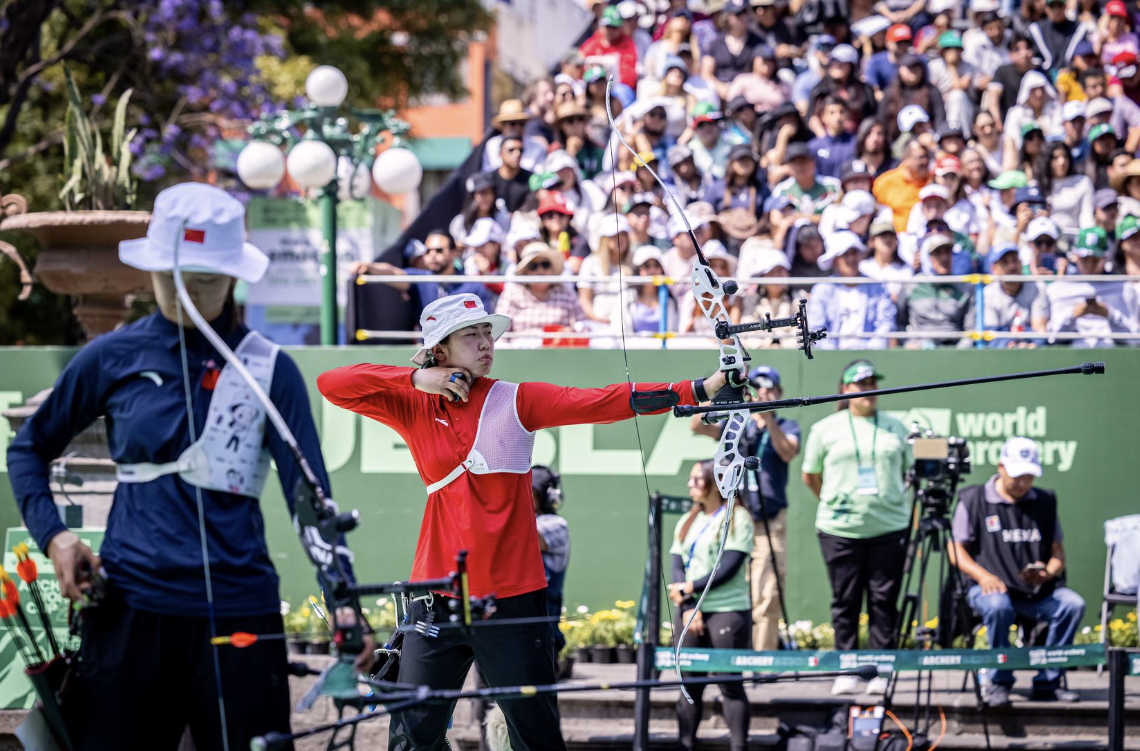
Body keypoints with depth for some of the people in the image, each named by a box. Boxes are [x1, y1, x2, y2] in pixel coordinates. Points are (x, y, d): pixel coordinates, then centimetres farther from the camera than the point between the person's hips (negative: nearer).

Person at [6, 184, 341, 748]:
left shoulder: (268, 370, 2)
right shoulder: (112, 358, 6)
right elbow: (30, 448, 19)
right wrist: (52, 536, 3)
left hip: (236, 611, -1)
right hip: (128, 611, 1)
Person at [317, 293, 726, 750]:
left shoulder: (516, 402, 1)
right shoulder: (413, 407, 5)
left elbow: (602, 403, -9)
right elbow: (331, 385, 0)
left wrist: (699, 390, -20)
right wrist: (415, 378, -10)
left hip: (512, 595, -1)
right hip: (438, 597, 1)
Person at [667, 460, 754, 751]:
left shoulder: (737, 518, -3)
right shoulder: (687, 522, 15)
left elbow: (730, 567, -12)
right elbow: (677, 567, 7)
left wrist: (689, 588, -11)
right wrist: (687, 607, -9)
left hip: (728, 610, -6)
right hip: (690, 612, 6)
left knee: (730, 683, -7)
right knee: (689, 683, 5)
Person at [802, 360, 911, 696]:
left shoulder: (895, 428, 11)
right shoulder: (825, 429, 7)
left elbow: (908, 472, 19)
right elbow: (810, 476, 14)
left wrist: (889, 501, 11)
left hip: (889, 527, 1)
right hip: (841, 529, -1)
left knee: (884, 600, 0)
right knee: (845, 601, 2)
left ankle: (881, 671, 4)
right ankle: (846, 671, 8)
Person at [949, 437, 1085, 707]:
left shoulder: (1045, 502, 16)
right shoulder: (973, 500, 6)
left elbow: (1058, 552, 15)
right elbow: (956, 551, 4)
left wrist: (1048, 572, -8)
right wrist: (982, 575, -14)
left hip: (1038, 590, 3)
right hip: (991, 587, -3)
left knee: (1073, 604, -25)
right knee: (998, 607, -38)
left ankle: (1047, 683, -14)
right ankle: (1000, 683, -20)